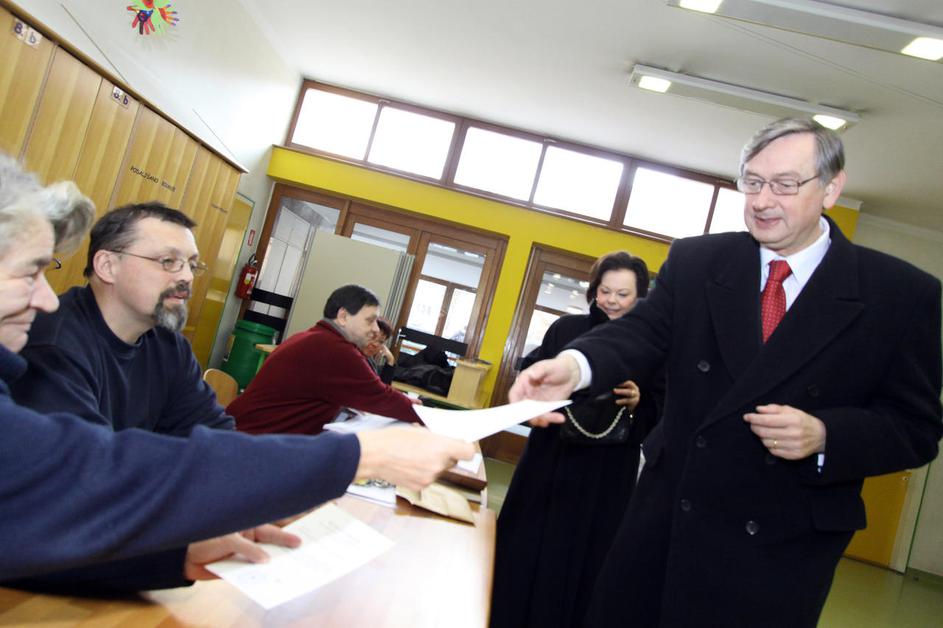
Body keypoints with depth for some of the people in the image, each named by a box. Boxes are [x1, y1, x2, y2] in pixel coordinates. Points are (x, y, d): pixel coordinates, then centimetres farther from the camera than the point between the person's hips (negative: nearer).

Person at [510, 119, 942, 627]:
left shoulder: (901, 293, -5)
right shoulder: (694, 261, 1)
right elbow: (643, 331, -12)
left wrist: (824, 436, -22)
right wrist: (573, 365, -33)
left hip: (782, 547, -2)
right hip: (666, 516, 3)